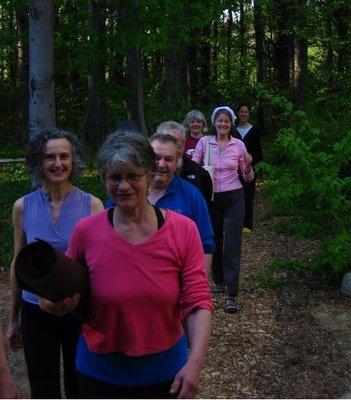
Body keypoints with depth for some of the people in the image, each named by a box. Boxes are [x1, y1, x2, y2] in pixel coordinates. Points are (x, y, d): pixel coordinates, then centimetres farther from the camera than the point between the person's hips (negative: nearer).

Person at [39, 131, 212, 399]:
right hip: (100, 374, 1)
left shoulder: (183, 230, -13)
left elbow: (198, 301, -13)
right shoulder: (86, 231, -12)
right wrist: (55, 302, -18)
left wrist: (195, 361, -24)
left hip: (166, 371, 0)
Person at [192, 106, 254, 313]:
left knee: (232, 245, -6)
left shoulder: (239, 145, 0)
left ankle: (232, 294, -3)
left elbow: (248, 178, 5)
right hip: (211, 197, 2)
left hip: (234, 198, -1)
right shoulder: (204, 142, 0)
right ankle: (219, 281, 35)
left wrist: (248, 164, -15)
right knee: (214, 242, 13)